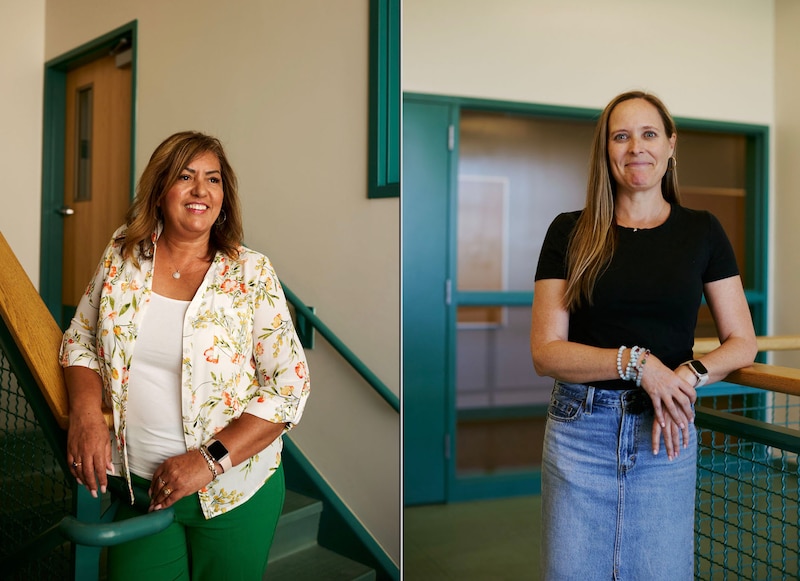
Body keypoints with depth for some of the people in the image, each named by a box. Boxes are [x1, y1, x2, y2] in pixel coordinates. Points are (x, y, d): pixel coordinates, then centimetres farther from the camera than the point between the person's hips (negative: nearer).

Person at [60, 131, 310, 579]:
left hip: (235, 489, -2)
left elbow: (290, 386, -13)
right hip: (137, 486, 2)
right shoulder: (122, 257, -1)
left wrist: (210, 460, -20)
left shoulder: (251, 273, -12)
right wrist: (86, 412, -10)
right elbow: (80, 340, 9)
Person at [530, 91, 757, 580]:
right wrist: (636, 363, -18)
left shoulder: (701, 231, 5)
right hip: (580, 431, -1)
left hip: (668, 434, 1)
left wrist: (689, 374, -14)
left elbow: (743, 343, 6)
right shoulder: (571, 232, 0)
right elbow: (546, 352, -6)